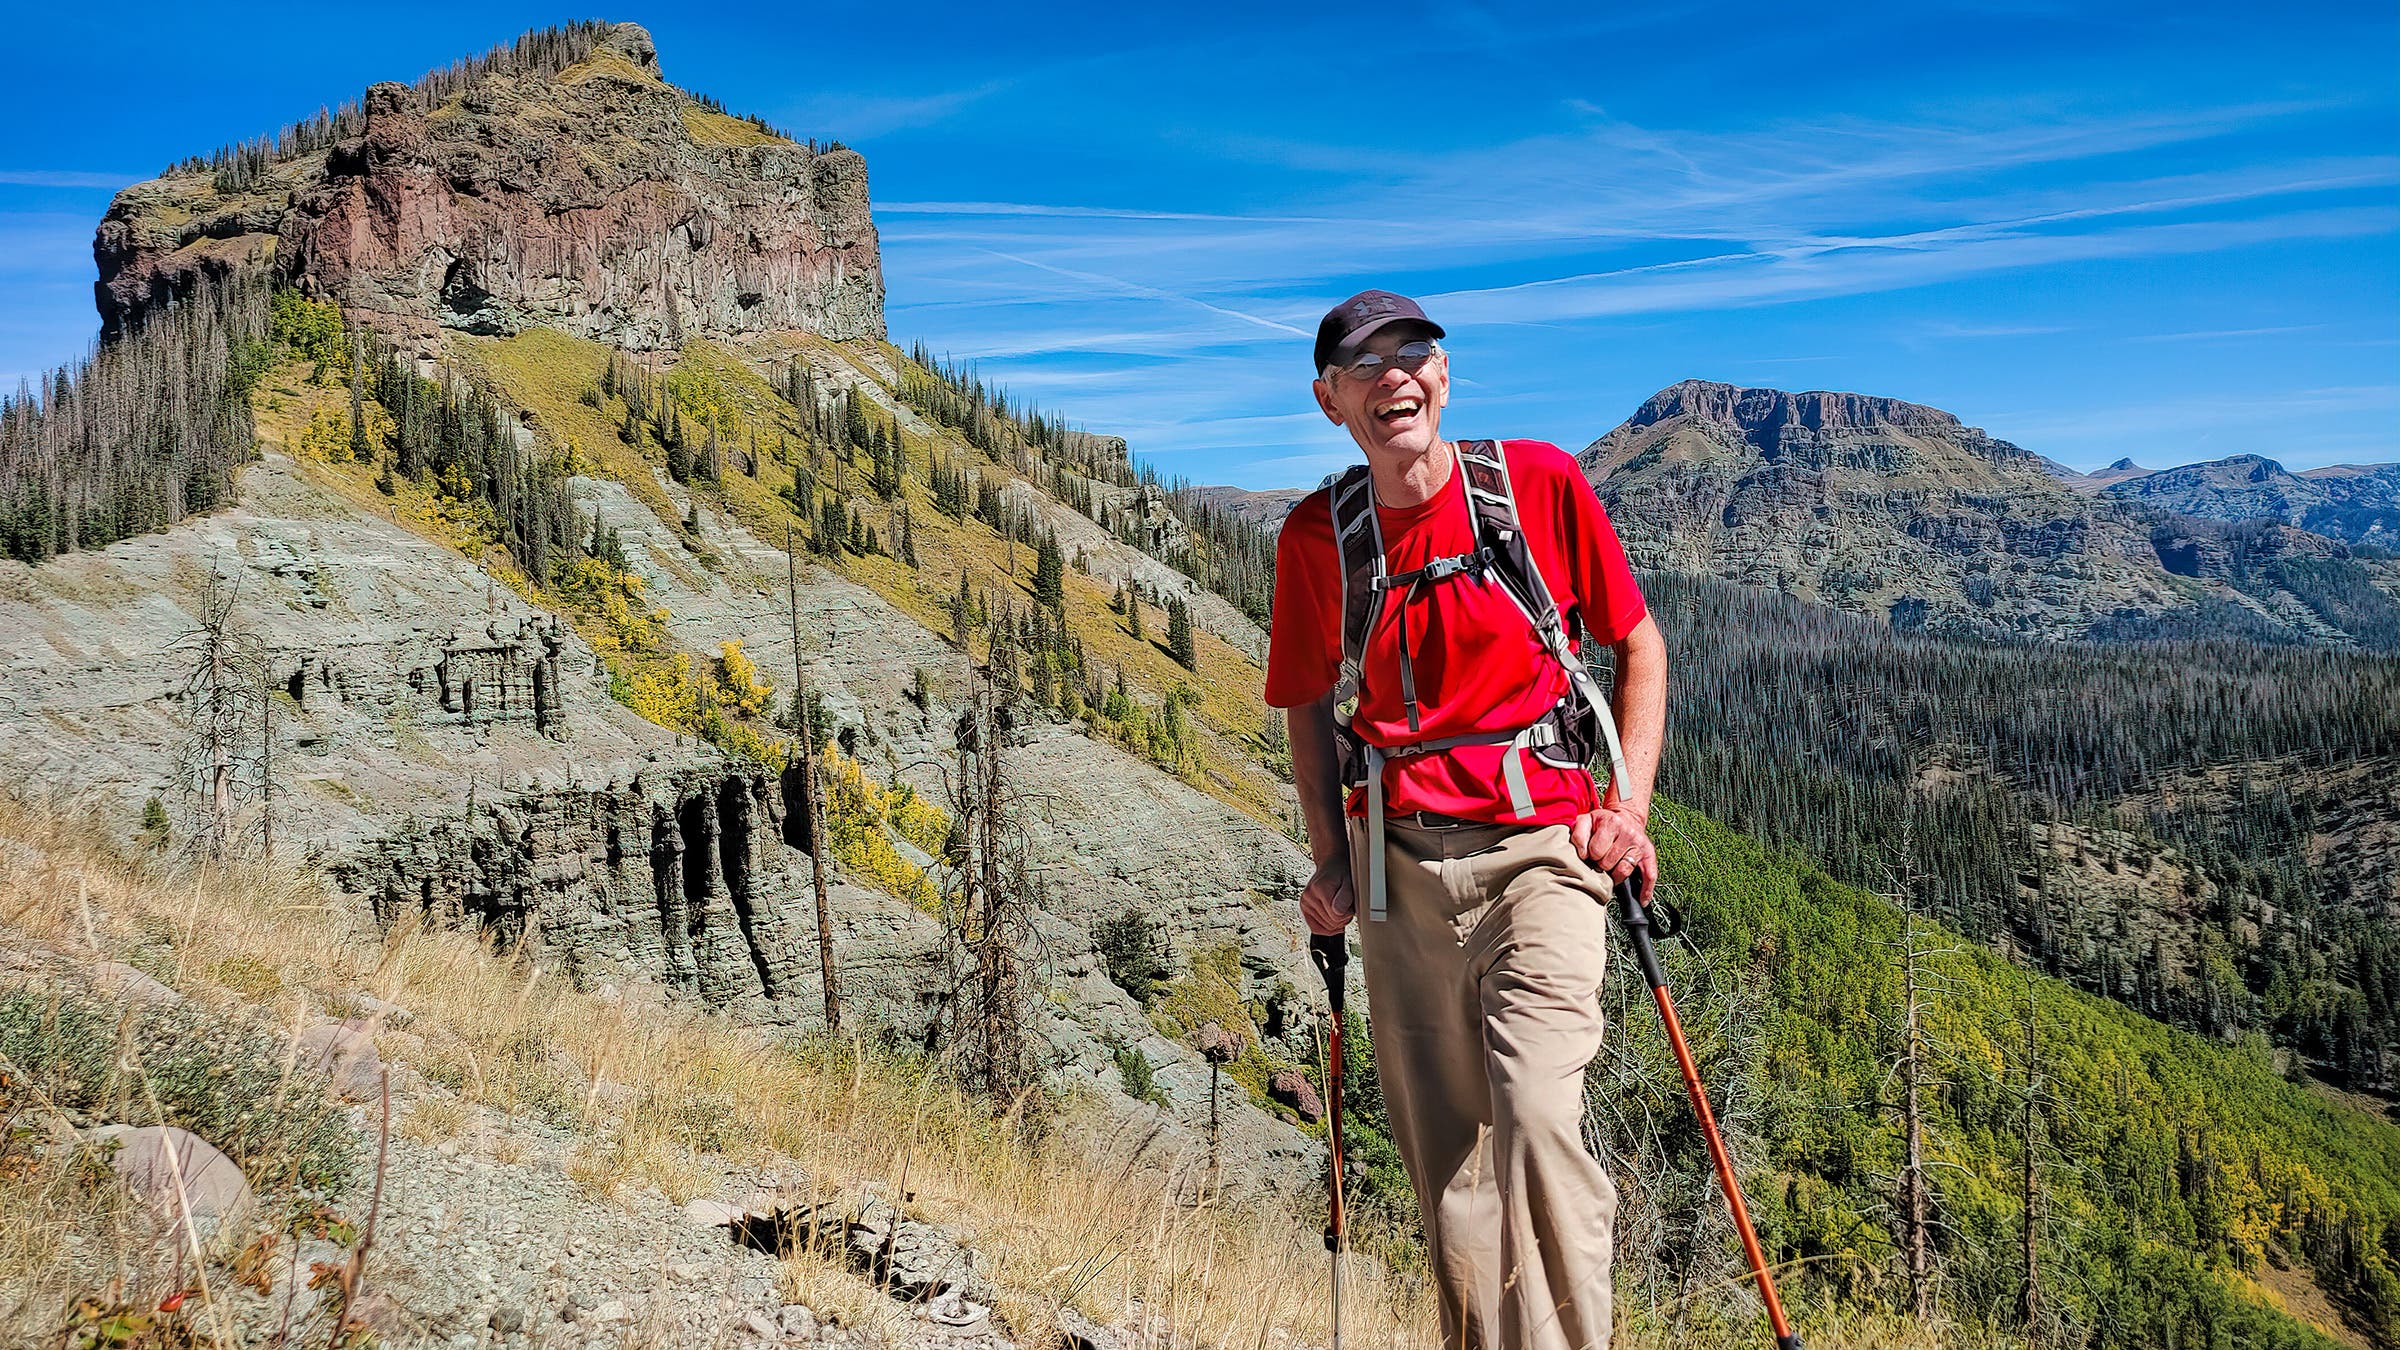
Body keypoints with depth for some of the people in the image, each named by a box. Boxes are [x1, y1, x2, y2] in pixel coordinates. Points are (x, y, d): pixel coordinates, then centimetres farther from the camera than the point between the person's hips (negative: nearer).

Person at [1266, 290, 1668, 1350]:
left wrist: (1628, 805, -2)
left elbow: (1639, 645, 8)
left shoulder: (1540, 482, -2)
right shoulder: (1315, 536, 4)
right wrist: (1330, 860, 6)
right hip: (1401, 867, 3)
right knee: (1446, 1160, 7)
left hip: (1540, 845, -2)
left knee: (1534, 1114, -21)